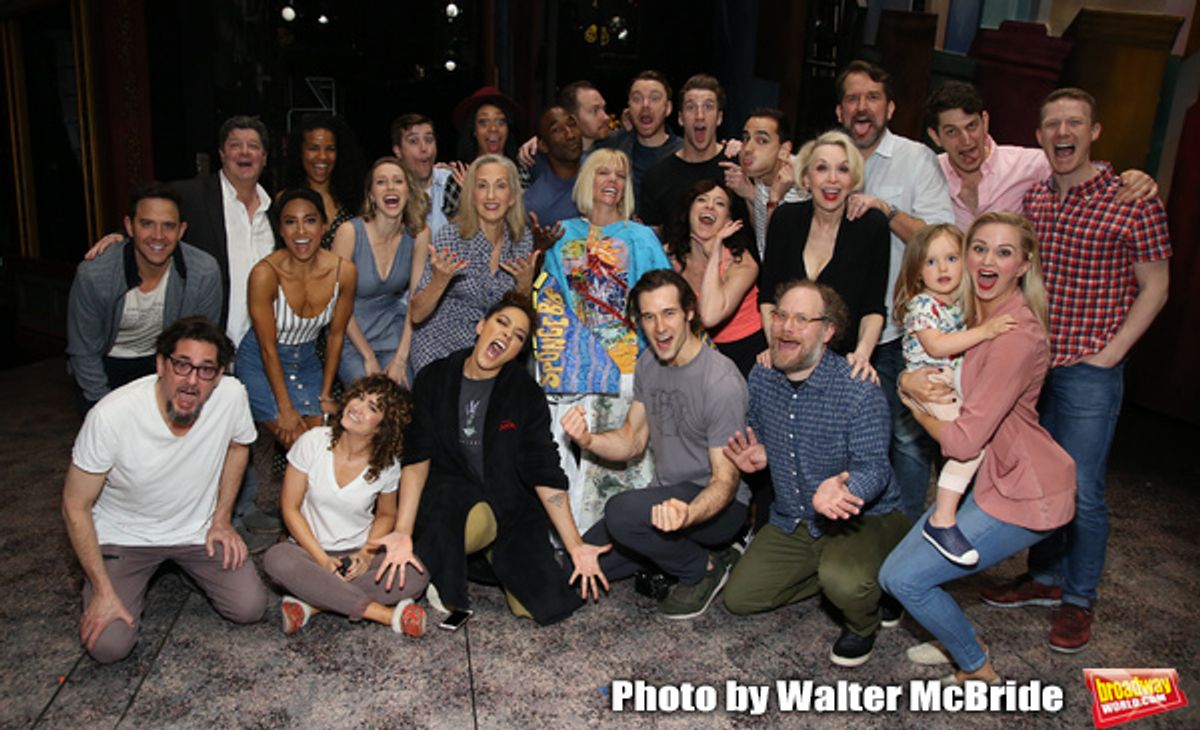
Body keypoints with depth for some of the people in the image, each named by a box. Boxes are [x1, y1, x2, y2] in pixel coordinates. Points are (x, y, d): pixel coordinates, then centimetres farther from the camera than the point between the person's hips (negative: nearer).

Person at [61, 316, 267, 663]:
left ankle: (185, 565, 22)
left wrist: (222, 520, 1)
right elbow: (75, 507, -17)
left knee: (249, 608, -8)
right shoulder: (111, 415, -30)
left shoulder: (231, 395, -22)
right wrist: (103, 591, -17)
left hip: (198, 528, 3)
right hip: (123, 534, -2)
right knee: (108, 644, -15)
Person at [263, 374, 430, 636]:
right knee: (277, 559, -36)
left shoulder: (387, 464, -7)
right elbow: (290, 508, -7)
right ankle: (383, 613, -29)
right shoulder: (313, 442, -11)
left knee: (416, 576, -27)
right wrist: (322, 559, -17)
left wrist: (367, 554, -10)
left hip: (359, 555, 1)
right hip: (310, 550, 0)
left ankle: (311, 602, -23)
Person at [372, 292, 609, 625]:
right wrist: (403, 532, -20)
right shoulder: (433, 379, -2)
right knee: (477, 519, -38)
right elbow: (417, 458, -8)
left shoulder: (526, 394, -4)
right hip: (448, 497, -2)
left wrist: (575, 546, -11)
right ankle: (441, 572, -5)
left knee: (547, 604, -12)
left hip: (511, 504, 2)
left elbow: (546, 475, -5)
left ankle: (490, 555, 16)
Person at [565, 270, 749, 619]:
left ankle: (704, 569, -8)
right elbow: (633, 440, 8)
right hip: (667, 495, 8)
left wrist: (687, 513, -44)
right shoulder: (648, 363, 2)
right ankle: (676, 551, 13)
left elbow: (725, 480, -22)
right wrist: (588, 440, -14)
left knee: (622, 510, -33)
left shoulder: (722, 382, -23)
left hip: (715, 504, -8)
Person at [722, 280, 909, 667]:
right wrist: (757, 455, -10)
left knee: (844, 582, -36)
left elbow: (874, 466, -24)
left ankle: (863, 623, 4)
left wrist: (839, 489, -47)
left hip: (861, 517, -6)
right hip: (791, 521, 7)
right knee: (739, 598, 2)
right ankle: (841, 578, 20)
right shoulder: (761, 377, -3)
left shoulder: (860, 390, -23)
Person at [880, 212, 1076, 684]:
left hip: (1023, 495, -9)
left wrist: (918, 410, -7)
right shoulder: (971, 313, 3)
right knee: (898, 567, 10)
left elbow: (964, 440, -26)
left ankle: (978, 670, 15)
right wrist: (912, 381, -13)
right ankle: (958, 642, 32)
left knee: (902, 577, -6)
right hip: (989, 478, 9)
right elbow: (915, 367, 11)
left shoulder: (1017, 335, -25)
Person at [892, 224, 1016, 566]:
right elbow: (935, 346, -24)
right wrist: (984, 331, -27)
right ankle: (941, 522, -22)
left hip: (957, 384, 9)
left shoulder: (962, 302, 14)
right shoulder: (921, 305, -9)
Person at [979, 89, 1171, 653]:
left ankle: (1079, 600, 20)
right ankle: (1045, 577, 34)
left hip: (1088, 373, -5)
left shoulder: (1132, 201, -9)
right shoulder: (1032, 198, 7)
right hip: (1029, 363, 5)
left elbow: (1154, 288, -4)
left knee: (1080, 491, 1)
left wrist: (1109, 352, -11)